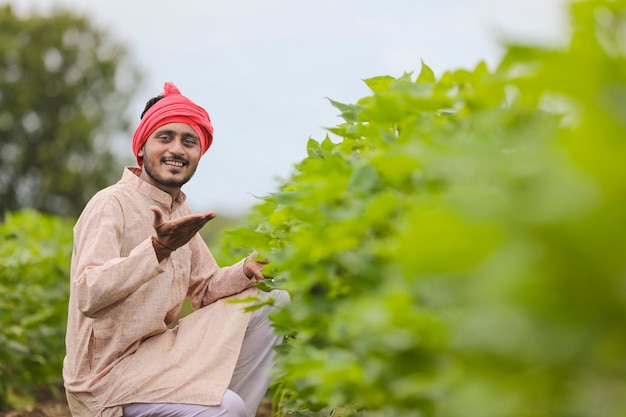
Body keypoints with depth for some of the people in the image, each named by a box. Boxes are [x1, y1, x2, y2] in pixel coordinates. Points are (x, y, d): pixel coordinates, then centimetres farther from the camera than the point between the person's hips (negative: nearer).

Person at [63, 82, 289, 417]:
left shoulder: (180, 211, 10)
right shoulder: (111, 204, -16)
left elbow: (203, 290, 13)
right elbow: (88, 296, -29)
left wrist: (246, 271, -7)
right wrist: (157, 250, -42)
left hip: (159, 349, 9)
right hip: (108, 375, -9)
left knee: (274, 303, 7)